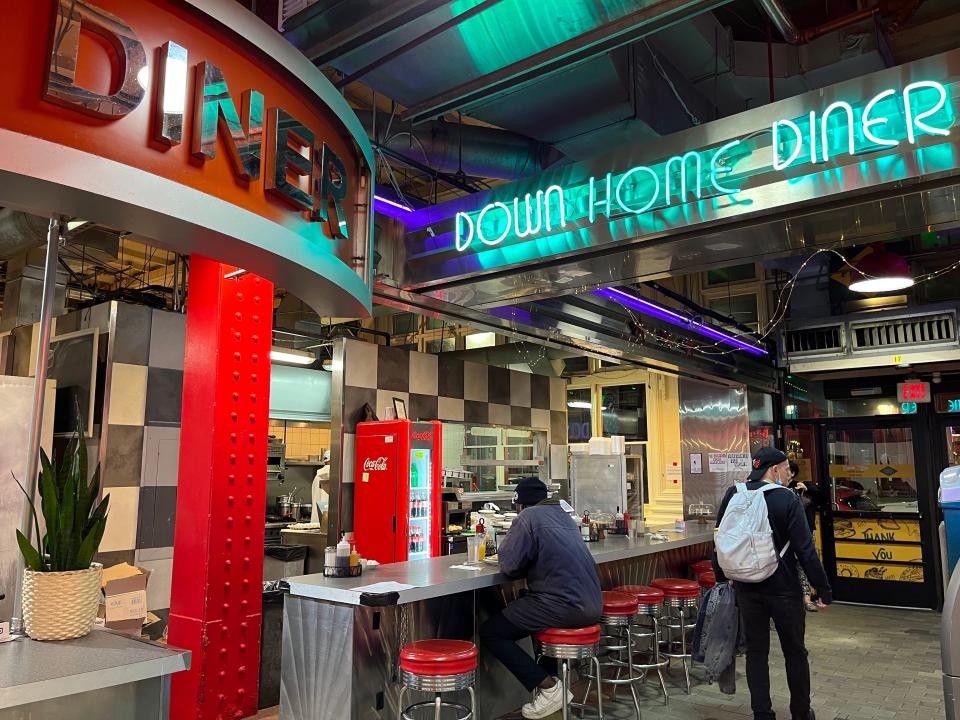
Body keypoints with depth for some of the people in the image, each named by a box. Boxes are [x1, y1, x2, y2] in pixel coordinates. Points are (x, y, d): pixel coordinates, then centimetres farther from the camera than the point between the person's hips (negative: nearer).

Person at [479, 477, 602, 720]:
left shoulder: (528, 517, -5)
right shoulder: (563, 515, 19)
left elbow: (509, 566, -8)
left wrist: (504, 547, 11)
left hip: (564, 605, -9)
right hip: (592, 604, 9)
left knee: (489, 633, 3)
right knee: (526, 602, 36)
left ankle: (548, 688, -1)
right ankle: (549, 677, 29)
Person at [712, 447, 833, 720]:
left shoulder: (732, 496, -1)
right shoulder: (787, 499, -13)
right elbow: (805, 549, -15)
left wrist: (721, 578, 16)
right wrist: (823, 590, -8)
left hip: (747, 589, 3)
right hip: (783, 589, -3)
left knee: (756, 652, 13)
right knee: (795, 652, 16)